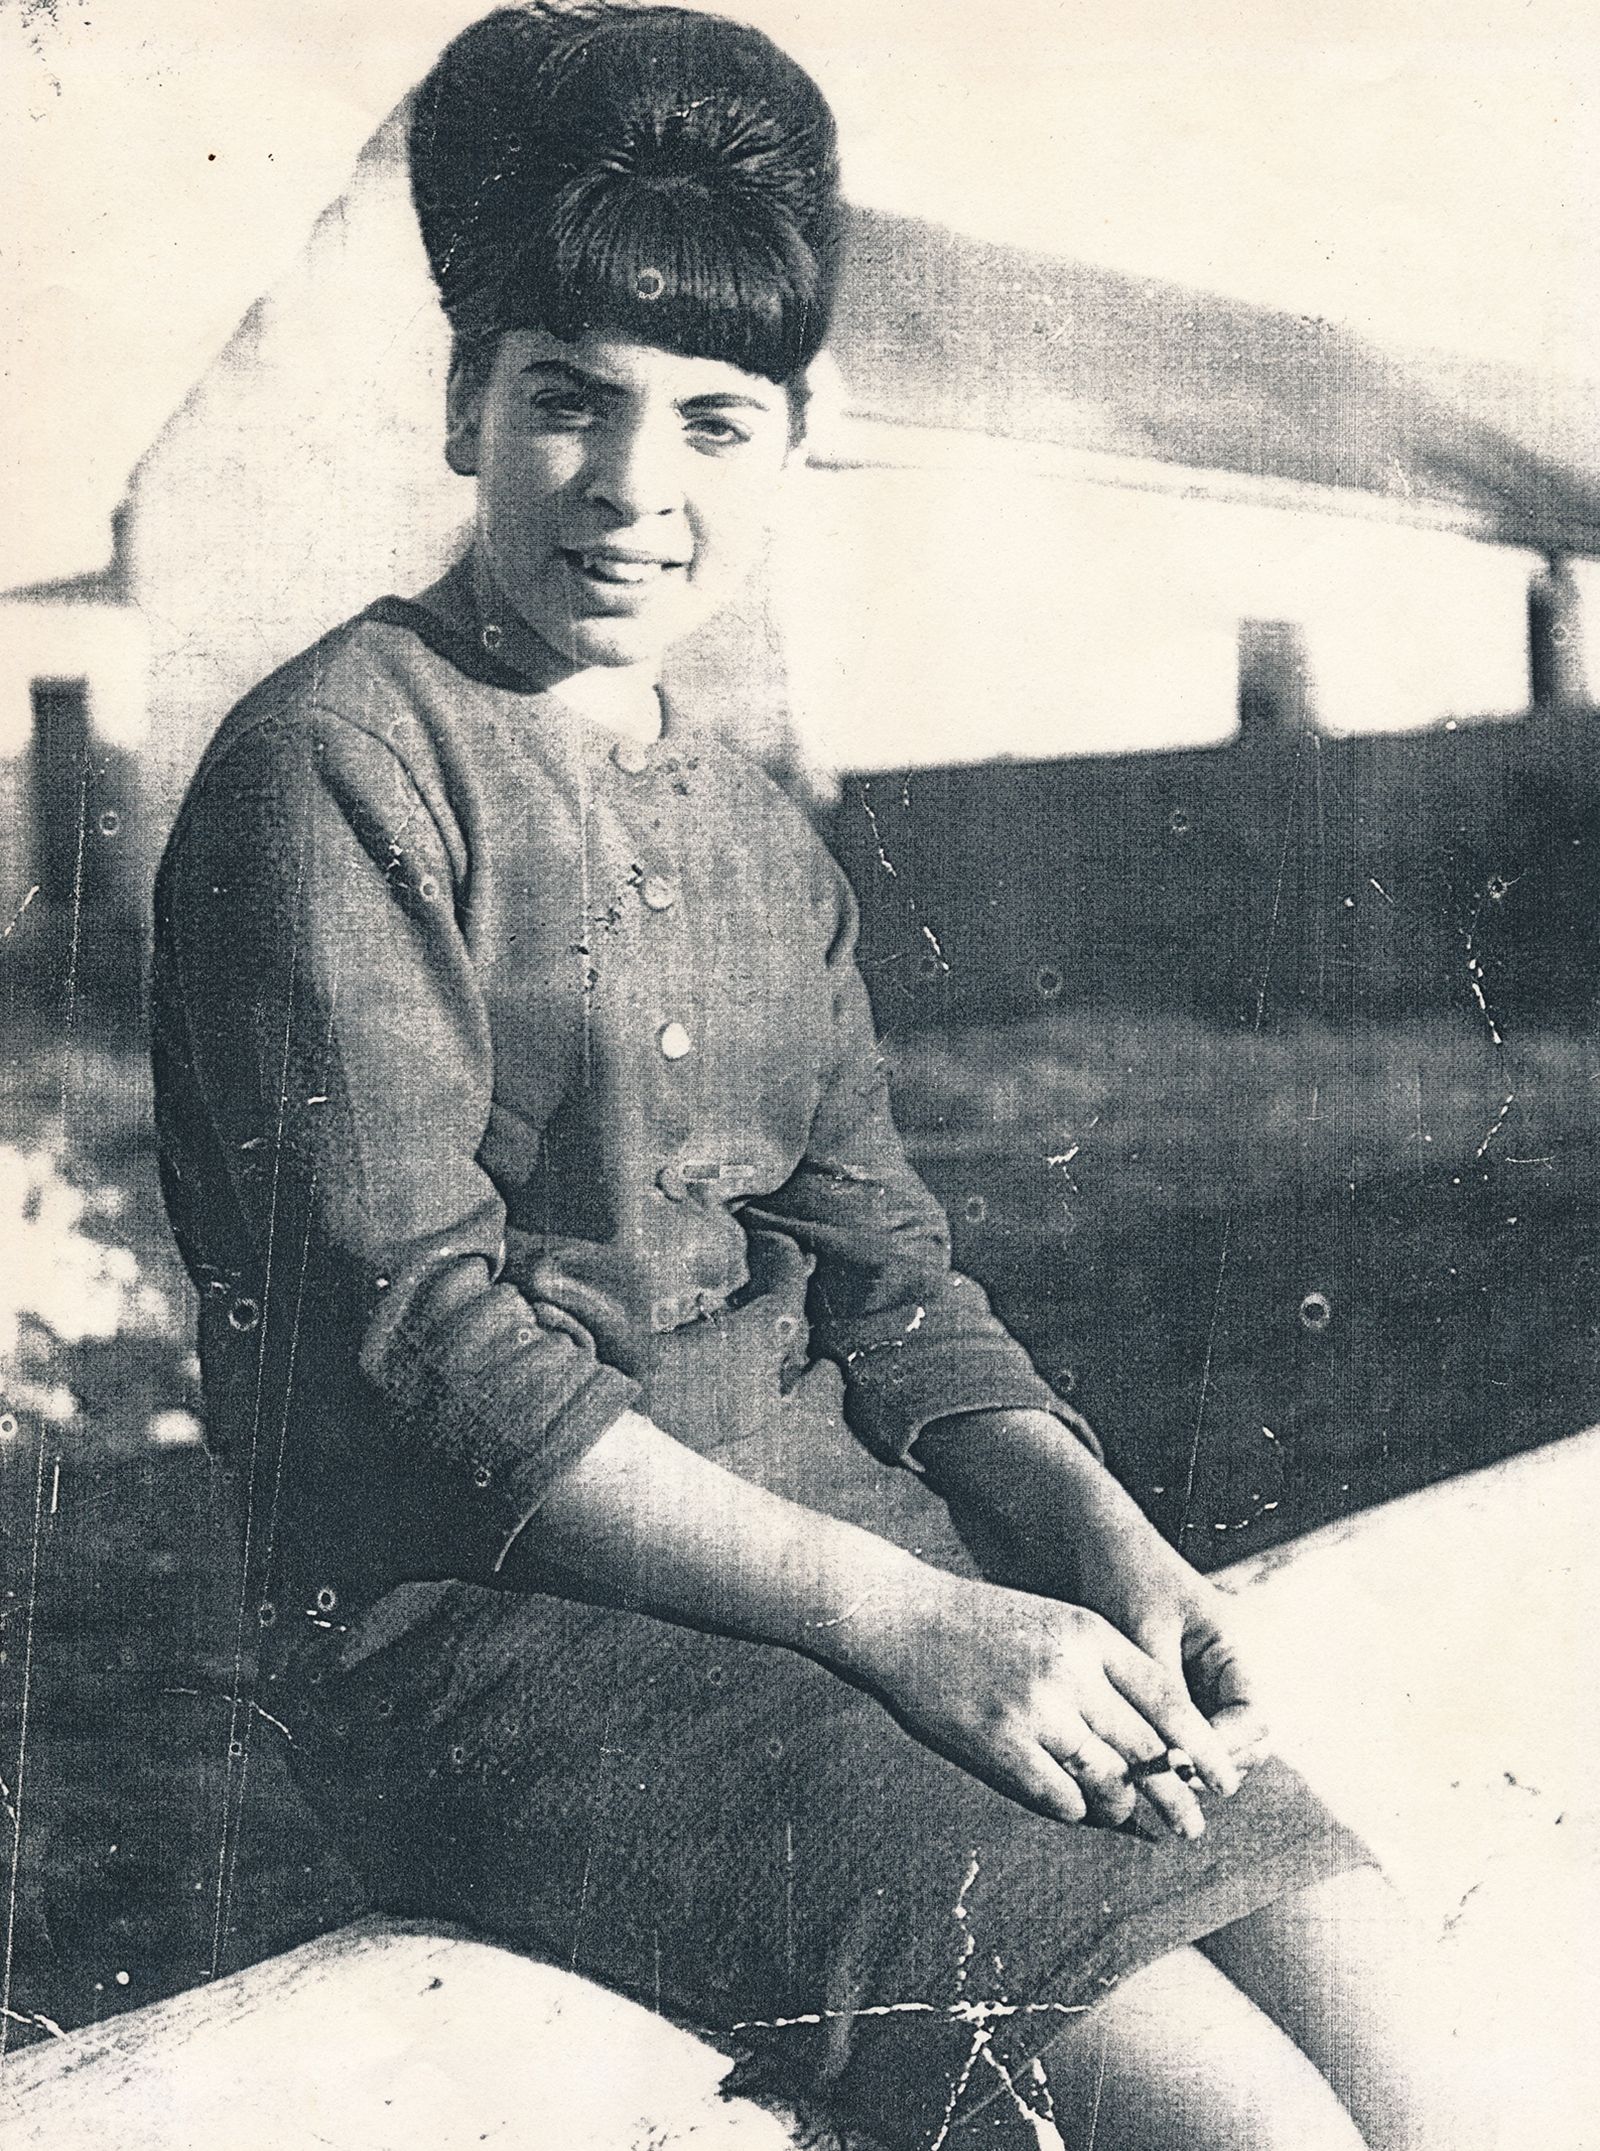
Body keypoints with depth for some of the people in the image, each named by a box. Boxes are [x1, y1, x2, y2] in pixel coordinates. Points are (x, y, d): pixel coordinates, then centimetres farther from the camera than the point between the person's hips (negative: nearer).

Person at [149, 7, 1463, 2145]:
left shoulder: (763, 838, 16)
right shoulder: (336, 770, -9)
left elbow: (887, 1269, 13)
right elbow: (426, 1348, -15)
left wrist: (1107, 1542, -5)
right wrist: (898, 1618, -20)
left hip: (834, 1523, 7)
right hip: (478, 1609, -7)